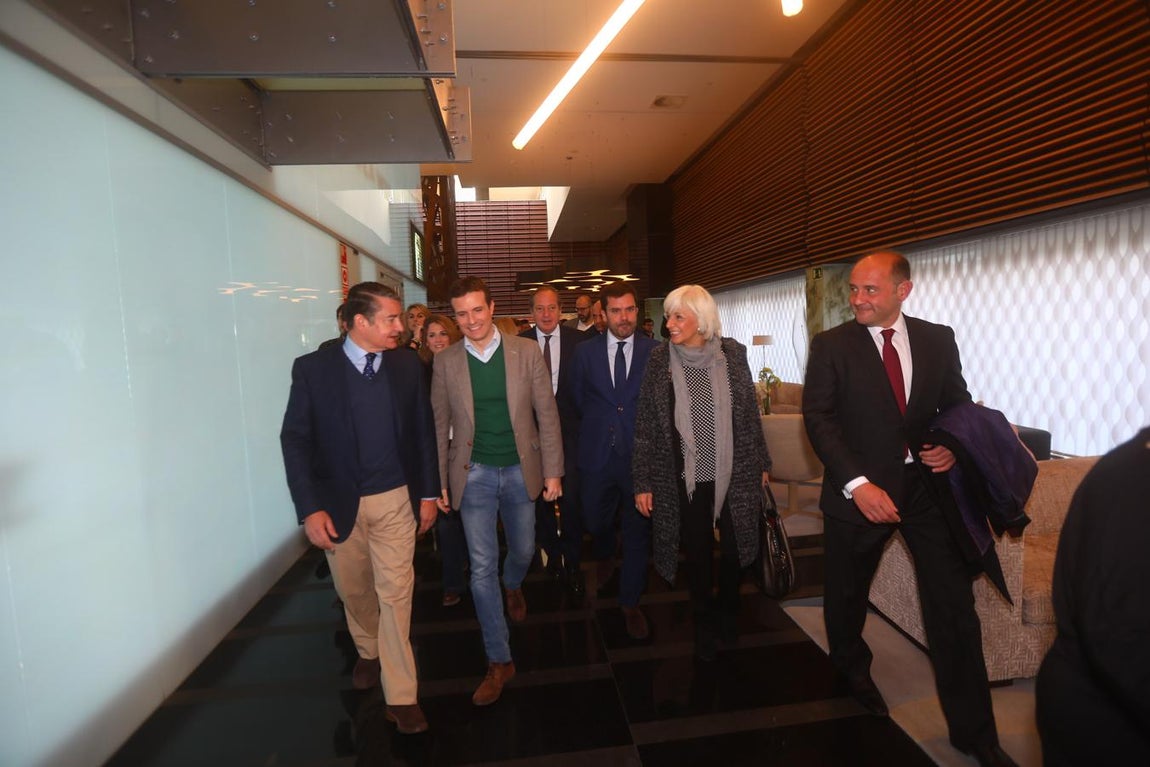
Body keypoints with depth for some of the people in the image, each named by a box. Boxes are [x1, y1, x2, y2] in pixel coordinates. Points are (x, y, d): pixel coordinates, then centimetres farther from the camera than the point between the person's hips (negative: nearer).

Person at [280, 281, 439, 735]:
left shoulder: (407, 364, -4)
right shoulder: (313, 368, -9)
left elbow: (423, 431, 1)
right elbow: (295, 439, -7)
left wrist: (428, 493, 2)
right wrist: (310, 509, -11)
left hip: (395, 500, 0)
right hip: (338, 503, 0)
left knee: (396, 594, 3)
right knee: (353, 590, 20)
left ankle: (401, 694, 21)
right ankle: (369, 652, 49)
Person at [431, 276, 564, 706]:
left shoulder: (526, 352, -5)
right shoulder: (446, 362, -2)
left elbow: (547, 415, -3)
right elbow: (440, 426, 3)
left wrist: (553, 472, -5)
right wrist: (438, 483, 2)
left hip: (520, 471, 1)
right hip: (474, 474, 0)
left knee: (522, 551, 18)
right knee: (482, 567, 2)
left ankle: (513, 587, 55)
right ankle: (499, 660, 18)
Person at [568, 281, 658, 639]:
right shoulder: (584, 351, 2)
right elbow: (577, 401, 11)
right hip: (597, 453, 2)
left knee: (637, 531, 8)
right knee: (595, 521, 15)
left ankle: (630, 603, 29)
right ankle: (605, 558, 52)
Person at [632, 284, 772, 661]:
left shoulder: (732, 353, -4)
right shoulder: (660, 358, -7)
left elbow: (750, 413, 5)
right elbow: (645, 425, -5)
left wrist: (761, 463, 10)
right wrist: (643, 482, -5)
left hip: (733, 474, 1)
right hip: (686, 478, -1)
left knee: (733, 548, 15)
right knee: (697, 553, 12)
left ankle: (727, 610, 45)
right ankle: (703, 623, 39)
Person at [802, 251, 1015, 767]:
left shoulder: (938, 339, 3)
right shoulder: (831, 345, -7)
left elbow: (959, 403, 11)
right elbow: (819, 417, -14)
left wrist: (954, 446, -10)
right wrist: (857, 483, -23)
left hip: (929, 486, 2)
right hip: (860, 489, -2)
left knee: (954, 605, 6)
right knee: (847, 593, 16)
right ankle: (851, 666, 47)